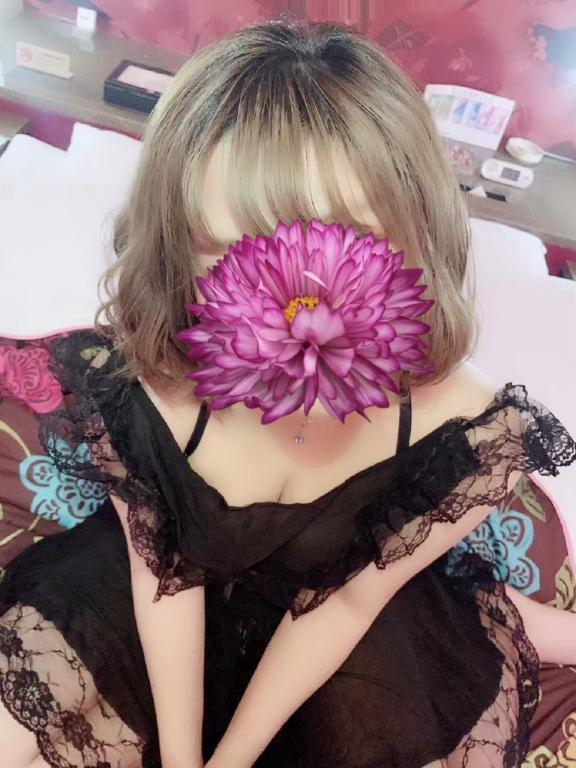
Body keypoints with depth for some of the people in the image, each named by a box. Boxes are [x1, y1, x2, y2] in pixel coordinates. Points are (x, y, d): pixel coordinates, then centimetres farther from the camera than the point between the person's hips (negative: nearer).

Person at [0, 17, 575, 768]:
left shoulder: (463, 427, -34)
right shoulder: (135, 386, -34)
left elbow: (347, 599, -17)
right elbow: (159, 566, -14)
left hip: (343, 608, 0)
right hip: (183, 575, 1)